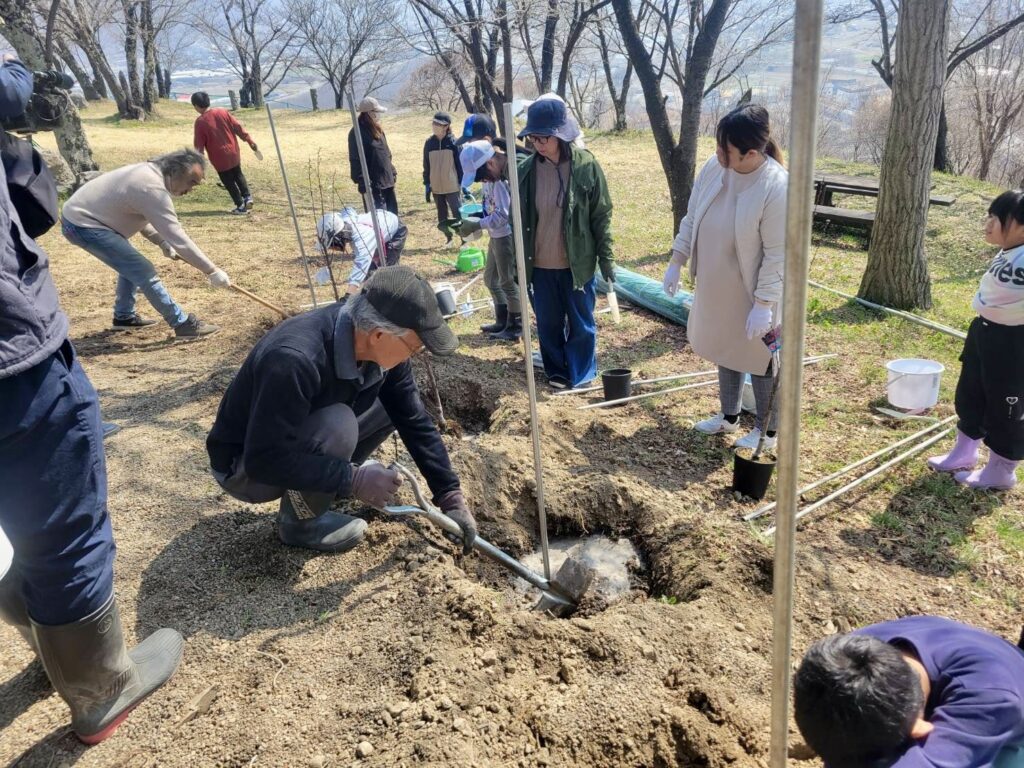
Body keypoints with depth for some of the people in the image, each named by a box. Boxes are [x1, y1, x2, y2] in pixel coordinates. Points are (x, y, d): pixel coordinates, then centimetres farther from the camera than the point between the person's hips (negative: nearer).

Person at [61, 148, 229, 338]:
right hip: (83, 225, -10)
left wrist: (161, 241, 0)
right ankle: (183, 324, -8)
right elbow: (178, 239, -26)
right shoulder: (154, 190, -25)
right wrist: (212, 270, -22)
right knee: (143, 272, -12)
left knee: (131, 264, 23)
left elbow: (140, 215, 15)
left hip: (80, 212, 10)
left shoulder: (150, 172, 5)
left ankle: (124, 316, 34)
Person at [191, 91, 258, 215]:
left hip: (220, 159, -4)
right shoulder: (222, 111, -3)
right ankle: (248, 197, 13)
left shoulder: (200, 122, -12)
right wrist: (250, 142, 7)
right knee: (238, 175, 25)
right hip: (234, 153, 4)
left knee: (229, 183, 10)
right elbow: (238, 127, -1)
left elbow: (199, 146, -10)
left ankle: (240, 206, 11)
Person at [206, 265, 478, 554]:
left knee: (395, 405, -5)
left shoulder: (378, 345, -16)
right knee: (337, 425, -33)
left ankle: (328, 481, 11)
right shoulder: (294, 360, -39)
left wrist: (451, 497, -7)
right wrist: (354, 481, -32)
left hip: (300, 438, 7)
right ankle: (297, 521, -7)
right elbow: (266, 459, -35)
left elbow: (414, 421, -7)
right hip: (246, 466, -6)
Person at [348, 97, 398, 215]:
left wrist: (393, 172, 20)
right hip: (373, 184, -9)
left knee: (393, 213, 14)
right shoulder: (357, 133, -12)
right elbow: (356, 161, -16)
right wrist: (363, 183, -21)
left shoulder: (377, 130, 14)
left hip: (387, 181, 9)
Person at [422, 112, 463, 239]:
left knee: (456, 212, 0)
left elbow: (459, 164, -3)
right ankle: (448, 237, 25)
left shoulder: (452, 142, -8)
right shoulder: (429, 143, 0)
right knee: (442, 215, 11)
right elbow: (426, 166, 6)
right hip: (436, 187, 3)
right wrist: (426, 184, 3)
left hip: (452, 186, -3)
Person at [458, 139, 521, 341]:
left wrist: (477, 225, -18)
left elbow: (503, 214, -24)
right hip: (496, 235, 9)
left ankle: (515, 327, 15)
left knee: (507, 281, 1)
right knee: (491, 278, 19)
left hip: (506, 235, -9)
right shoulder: (492, 176, 4)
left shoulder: (503, 179, -22)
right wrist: (472, 221, -3)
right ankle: (502, 320, 32)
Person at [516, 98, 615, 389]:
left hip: (577, 262, -2)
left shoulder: (586, 165, -10)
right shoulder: (526, 169, -3)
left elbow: (601, 216, -3)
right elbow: (518, 220, 4)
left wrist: (606, 258, -3)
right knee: (548, 323, 14)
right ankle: (556, 372, 33)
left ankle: (582, 375, 30)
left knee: (581, 322, 12)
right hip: (540, 264, 2)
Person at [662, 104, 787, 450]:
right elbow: (691, 217, 4)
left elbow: (777, 254, -22)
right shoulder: (713, 166, -9)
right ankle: (729, 416, 43)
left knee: (758, 361, 10)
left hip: (752, 294, -6)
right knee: (725, 352, 22)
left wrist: (763, 304, -21)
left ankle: (767, 431, 30)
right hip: (715, 288, 6)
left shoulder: (777, 187, -27)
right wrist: (676, 263, 5)